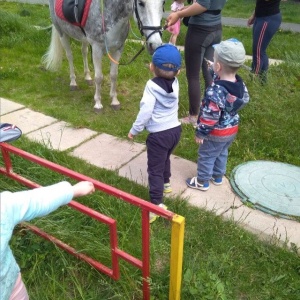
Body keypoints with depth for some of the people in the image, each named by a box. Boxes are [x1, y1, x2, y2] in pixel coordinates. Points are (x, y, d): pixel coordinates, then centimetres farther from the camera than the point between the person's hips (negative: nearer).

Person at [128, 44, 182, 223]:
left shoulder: (152, 86, -20)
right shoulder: (175, 83, -3)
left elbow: (146, 112, -21)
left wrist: (134, 130, -10)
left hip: (158, 135, -7)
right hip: (175, 129, 7)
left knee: (155, 169, 1)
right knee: (165, 158, 31)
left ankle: (157, 204, 1)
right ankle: (166, 184, 52)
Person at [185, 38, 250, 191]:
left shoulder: (214, 92, -35)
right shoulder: (240, 84, -11)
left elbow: (209, 117, -30)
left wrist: (200, 133, -14)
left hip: (216, 133, -7)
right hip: (232, 130, 8)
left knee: (206, 156, 14)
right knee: (222, 154, 27)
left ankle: (202, 182, 31)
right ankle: (218, 177, 46)